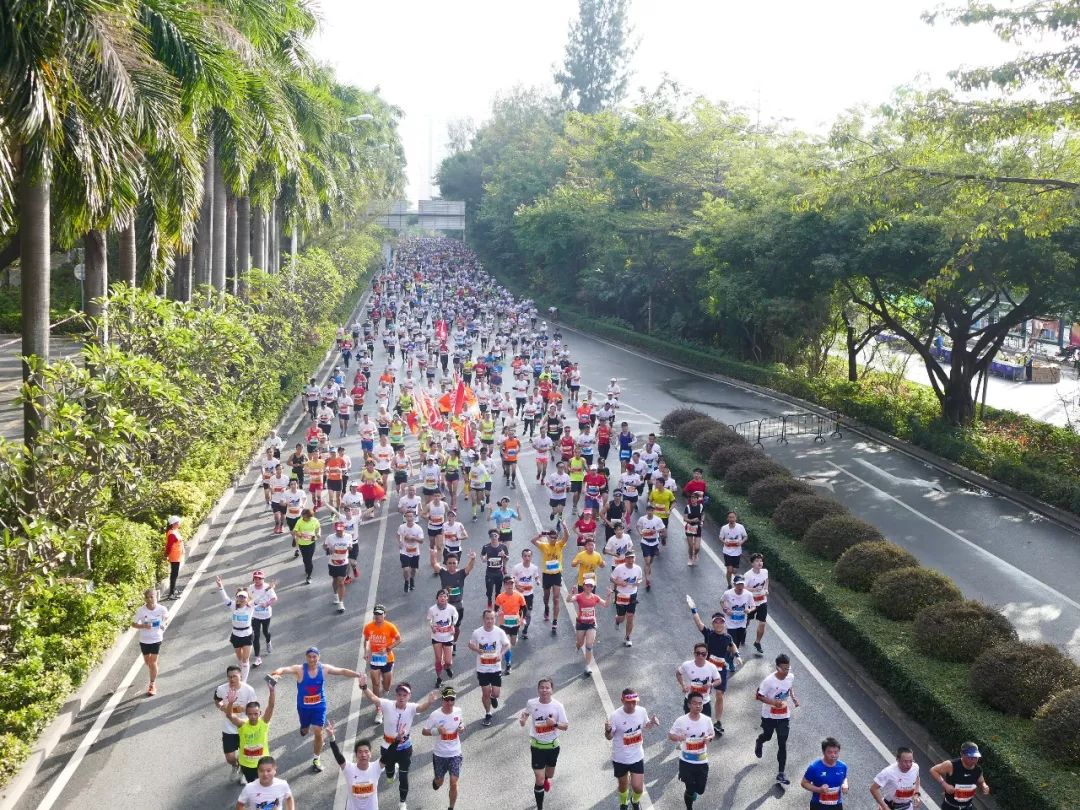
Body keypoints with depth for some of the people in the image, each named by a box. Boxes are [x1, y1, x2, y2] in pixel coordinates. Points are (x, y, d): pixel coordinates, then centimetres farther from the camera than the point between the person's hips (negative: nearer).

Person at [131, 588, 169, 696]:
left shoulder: (162, 609, -17)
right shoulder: (141, 610, -19)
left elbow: (166, 617, 6)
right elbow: (133, 624, -10)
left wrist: (164, 624, -11)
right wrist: (144, 626, -26)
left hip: (156, 639, -2)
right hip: (144, 639, 2)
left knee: (153, 662, -2)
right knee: (147, 661, 17)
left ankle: (153, 685, 13)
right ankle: (153, 678, 49)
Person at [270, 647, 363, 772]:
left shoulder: (324, 668, -14)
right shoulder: (300, 669, -22)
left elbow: (342, 671, -9)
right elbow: (285, 669, -37)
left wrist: (358, 675, -19)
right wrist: (276, 673, -59)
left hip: (319, 706, 0)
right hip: (304, 707, 0)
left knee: (318, 732, -6)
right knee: (305, 730, 22)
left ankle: (316, 759, 14)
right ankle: (304, 728, 61)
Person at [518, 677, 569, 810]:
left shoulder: (558, 706, -16)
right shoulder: (531, 703, -14)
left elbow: (565, 726, -9)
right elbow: (526, 712, 10)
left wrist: (555, 723, -29)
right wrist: (522, 719, -12)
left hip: (553, 745, 2)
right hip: (537, 746, -2)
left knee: (549, 775, 25)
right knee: (539, 780, -7)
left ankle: (545, 778, 62)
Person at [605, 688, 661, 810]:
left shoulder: (642, 711, -13)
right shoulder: (615, 716, -24)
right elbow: (609, 737, -13)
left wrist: (652, 723, -14)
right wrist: (608, 731, -37)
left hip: (637, 756, 2)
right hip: (620, 758, -2)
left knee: (638, 788, 0)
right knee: (623, 785, 19)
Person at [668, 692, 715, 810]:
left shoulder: (706, 720, -8)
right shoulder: (681, 721, -16)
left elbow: (712, 733, 8)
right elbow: (670, 735, -7)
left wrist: (709, 738, -16)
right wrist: (678, 737, -30)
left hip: (702, 761, 3)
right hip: (686, 761, -2)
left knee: (700, 790, 11)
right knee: (690, 790, 4)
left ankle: (692, 792, 48)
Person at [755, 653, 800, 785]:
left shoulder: (791, 677, -10)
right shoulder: (769, 681, -27)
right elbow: (758, 696, -19)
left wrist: (793, 697, -6)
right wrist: (773, 702, -31)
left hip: (784, 716, 3)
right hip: (769, 716, -3)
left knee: (782, 744, 0)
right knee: (767, 736, 22)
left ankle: (781, 773, 7)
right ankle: (759, 742, 60)